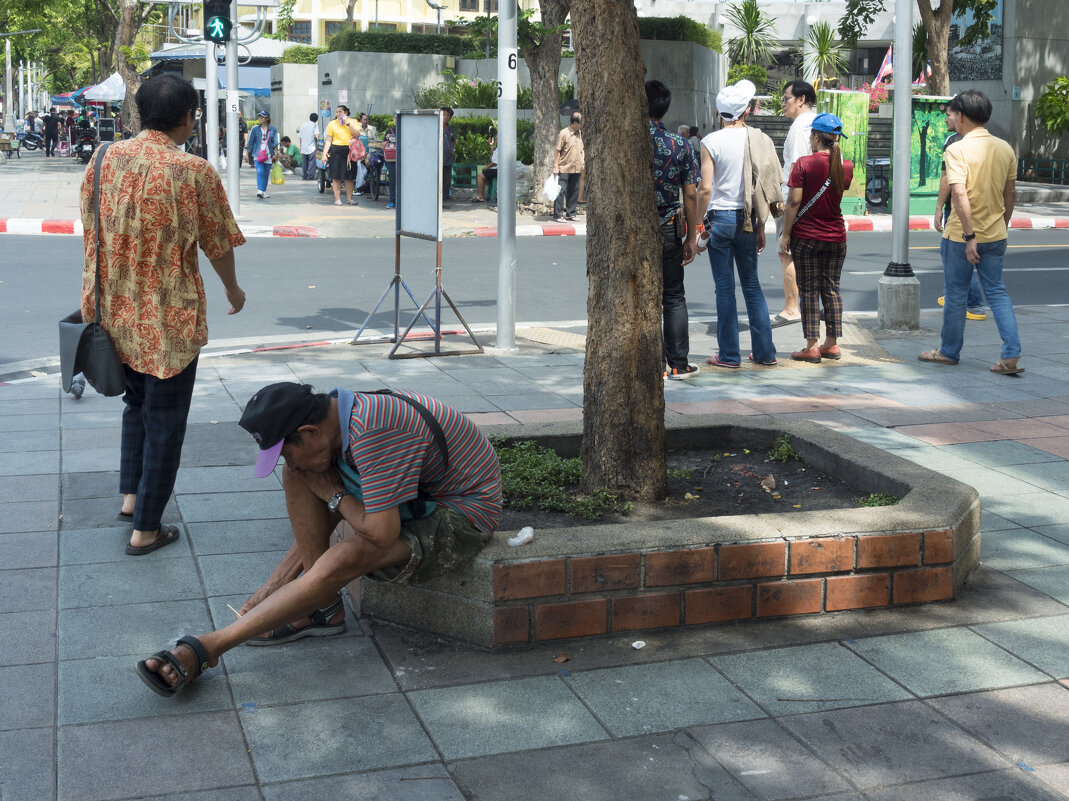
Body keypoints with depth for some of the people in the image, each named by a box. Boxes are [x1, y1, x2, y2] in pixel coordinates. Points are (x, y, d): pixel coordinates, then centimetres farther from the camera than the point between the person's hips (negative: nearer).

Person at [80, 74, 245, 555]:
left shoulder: (102, 161, -1)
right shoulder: (193, 171, -16)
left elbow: (91, 231, 9)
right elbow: (218, 244, -6)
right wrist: (233, 290, 13)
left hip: (111, 312, 5)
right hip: (168, 318, -5)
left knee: (137, 403, 28)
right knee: (165, 421, 8)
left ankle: (130, 496, 32)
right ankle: (146, 528, 15)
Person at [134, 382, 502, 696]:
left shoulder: (373, 432, -32)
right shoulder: (339, 420, -2)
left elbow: (381, 534, -30)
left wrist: (334, 494, -13)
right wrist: (277, 584, 7)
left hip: (464, 516, -9)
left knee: (341, 560, -29)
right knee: (298, 478, -2)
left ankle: (205, 649, -19)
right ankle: (323, 607, 0)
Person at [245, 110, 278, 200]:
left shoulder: (272, 129, 6)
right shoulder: (255, 129, 5)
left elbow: (275, 142, 3)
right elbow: (251, 142, 10)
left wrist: (276, 153, -9)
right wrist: (247, 153, 9)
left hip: (268, 155, 1)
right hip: (257, 154, -1)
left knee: (266, 174, 7)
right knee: (260, 171, -19)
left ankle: (263, 192, 20)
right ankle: (259, 190, -26)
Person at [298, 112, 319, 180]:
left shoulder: (303, 125, 11)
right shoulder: (315, 125, -3)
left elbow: (300, 137, 13)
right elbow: (316, 135, -15)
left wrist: (301, 146, 22)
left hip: (303, 147, 5)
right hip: (311, 148, -5)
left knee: (304, 163, 11)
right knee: (311, 162, -3)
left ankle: (304, 176, 12)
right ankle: (310, 176, -7)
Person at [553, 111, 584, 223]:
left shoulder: (580, 133, 11)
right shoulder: (564, 133, -10)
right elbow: (557, 151, -10)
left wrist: (582, 162, 13)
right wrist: (556, 166, -12)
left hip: (576, 169, 7)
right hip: (564, 168, -7)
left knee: (574, 191, 11)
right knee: (561, 191, -7)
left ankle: (571, 213, 20)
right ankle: (558, 215, -5)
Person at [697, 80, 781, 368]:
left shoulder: (711, 142, -7)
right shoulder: (759, 140, 3)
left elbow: (705, 189, -12)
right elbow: (765, 187, 5)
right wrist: (760, 227, 13)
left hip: (720, 217, -3)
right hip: (747, 219, 4)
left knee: (725, 288, 2)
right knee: (752, 285, 13)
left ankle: (729, 355, 6)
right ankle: (764, 352, 16)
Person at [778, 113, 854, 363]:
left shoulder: (804, 164, -12)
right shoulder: (846, 167, 1)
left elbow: (794, 202, -14)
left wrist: (785, 234, -7)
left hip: (806, 236, -4)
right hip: (836, 235, 4)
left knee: (808, 290, 1)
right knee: (831, 288, 12)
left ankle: (812, 347, 1)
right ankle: (831, 344, 14)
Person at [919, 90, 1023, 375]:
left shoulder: (957, 150, -15)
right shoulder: (1005, 149, 4)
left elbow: (959, 194, -24)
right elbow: (1010, 194, 11)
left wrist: (969, 237, -23)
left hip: (961, 236, -5)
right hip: (995, 235, 5)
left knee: (956, 294, 9)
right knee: (997, 292, 9)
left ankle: (949, 351, 24)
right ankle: (1011, 356, -2)